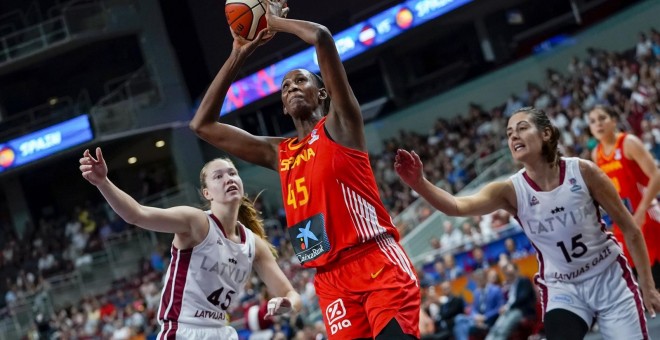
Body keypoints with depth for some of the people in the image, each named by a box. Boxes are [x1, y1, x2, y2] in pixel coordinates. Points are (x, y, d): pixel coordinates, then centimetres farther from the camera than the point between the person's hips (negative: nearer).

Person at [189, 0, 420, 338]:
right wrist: (238, 54, 20)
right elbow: (202, 125, 23)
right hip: (331, 279, 6)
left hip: (377, 262, -6)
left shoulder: (339, 124, 6)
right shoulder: (278, 153, 20)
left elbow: (322, 38, -7)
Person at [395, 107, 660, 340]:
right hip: (563, 289, 0)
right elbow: (458, 206, -32)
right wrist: (419, 183, -50)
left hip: (609, 279, 0)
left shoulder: (582, 172, -15)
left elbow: (629, 228, -5)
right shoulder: (511, 191, -13)